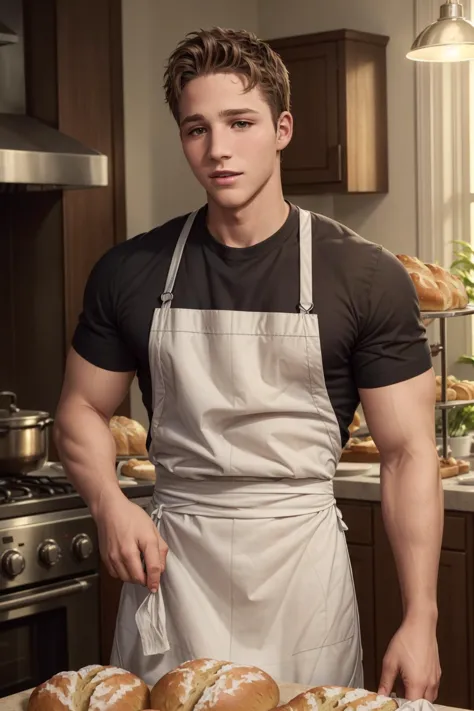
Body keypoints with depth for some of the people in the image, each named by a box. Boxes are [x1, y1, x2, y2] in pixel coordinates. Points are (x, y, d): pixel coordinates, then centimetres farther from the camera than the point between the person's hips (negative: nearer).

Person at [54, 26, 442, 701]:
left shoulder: (366, 277, -6)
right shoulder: (131, 272, 1)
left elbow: (408, 451, -5)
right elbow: (83, 409, 11)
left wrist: (420, 620, -10)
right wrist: (109, 502, -9)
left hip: (301, 559, -1)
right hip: (169, 564, 2)